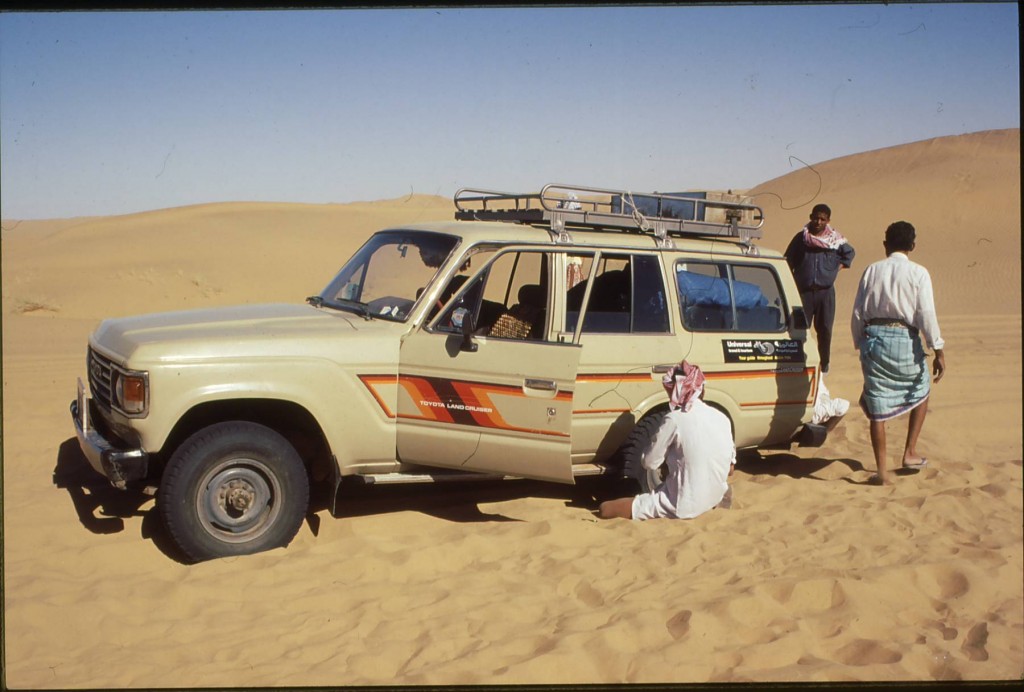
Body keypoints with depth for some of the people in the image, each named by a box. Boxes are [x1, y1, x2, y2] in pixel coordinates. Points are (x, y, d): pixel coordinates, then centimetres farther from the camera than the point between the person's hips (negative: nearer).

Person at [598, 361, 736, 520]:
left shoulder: (675, 419, -14)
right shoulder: (722, 418, 2)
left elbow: (650, 463, -6)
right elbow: (730, 469, 11)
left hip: (683, 504, -7)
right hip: (715, 498, 7)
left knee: (605, 509, -3)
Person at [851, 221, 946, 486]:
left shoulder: (871, 271, 8)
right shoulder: (918, 273, -1)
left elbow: (857, 313, 7)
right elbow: (926, 314, -8)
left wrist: (860, 345, 17)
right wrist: (938, 351, -5)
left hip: (873, 337, 2)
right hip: (904, 339, -2)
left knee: (877, 406, 6)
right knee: (921, 392, 24)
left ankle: (882, 471, 7)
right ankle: (910, 453, 21)